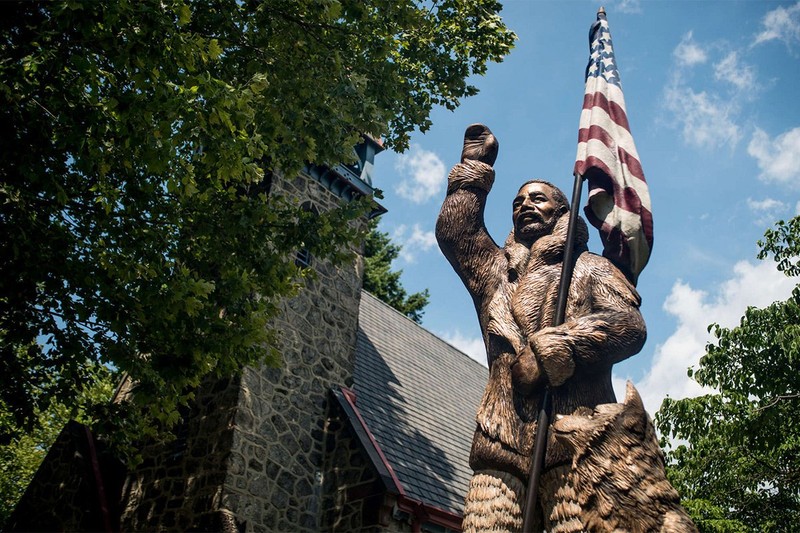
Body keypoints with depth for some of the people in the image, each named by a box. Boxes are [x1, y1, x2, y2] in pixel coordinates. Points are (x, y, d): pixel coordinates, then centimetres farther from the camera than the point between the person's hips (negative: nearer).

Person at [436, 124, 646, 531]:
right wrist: (474, 165, 25)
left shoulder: (588, 268, 16)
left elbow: (630, 325, 0)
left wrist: (551, 350, -13)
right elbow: (453, 231, 17)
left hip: (575, 439, -3)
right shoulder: (496, 272, 28)